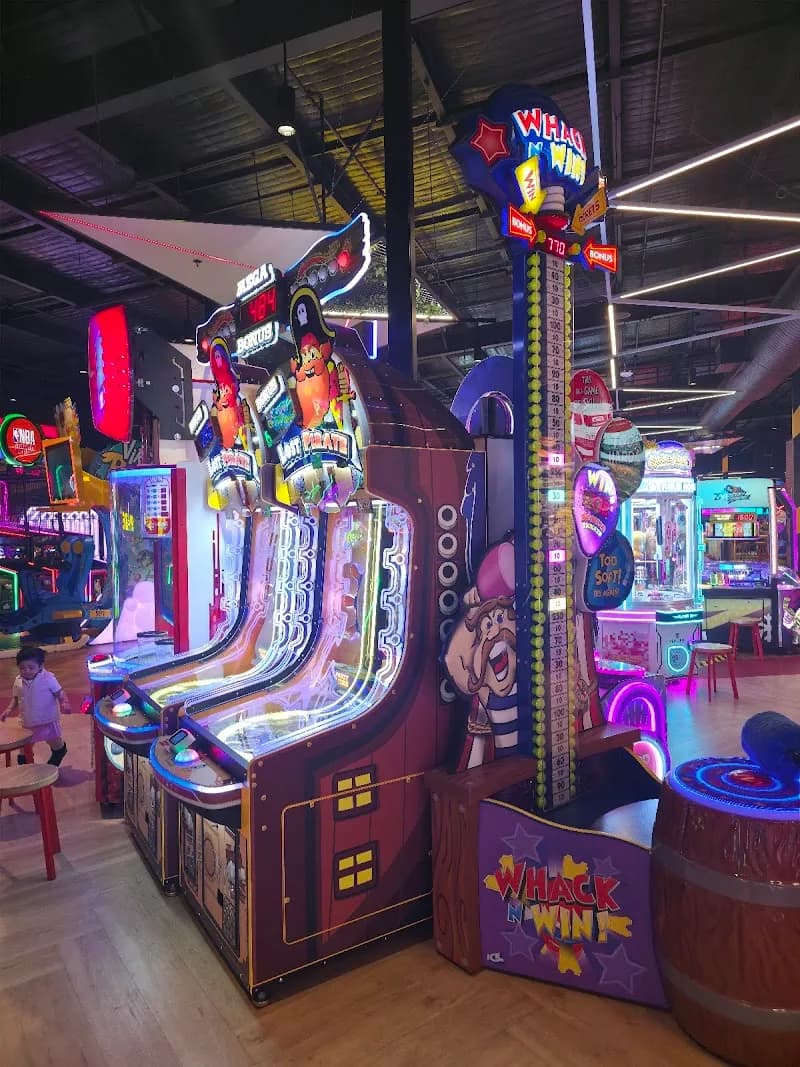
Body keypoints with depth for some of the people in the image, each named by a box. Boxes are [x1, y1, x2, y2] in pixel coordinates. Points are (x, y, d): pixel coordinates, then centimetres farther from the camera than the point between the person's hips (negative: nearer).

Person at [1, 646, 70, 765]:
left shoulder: (48, 679, -17)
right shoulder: (18, 681, -4)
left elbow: (60, 693, -13)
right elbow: (15, 698, 11)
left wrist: (64, 704, -31)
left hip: (48, 721, -3)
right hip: (28, 723, 3)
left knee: (56, 745, 16)